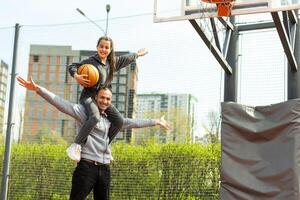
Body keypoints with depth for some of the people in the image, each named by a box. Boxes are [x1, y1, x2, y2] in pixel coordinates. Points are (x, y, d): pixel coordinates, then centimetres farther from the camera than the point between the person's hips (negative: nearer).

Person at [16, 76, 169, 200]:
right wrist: (38, 89, -23)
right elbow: (61, 103, -11)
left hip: (104, 169, 7)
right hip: (87, 166, -6)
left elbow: (132, 122, 30)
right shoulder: (85, 111, -1)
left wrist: (156, 122, 37)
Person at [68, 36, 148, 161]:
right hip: (89, 96, -8)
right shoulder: (91, 61, -8)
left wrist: (137, 54, 45)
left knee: (119, 121, 0)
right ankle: (75, 147, -29)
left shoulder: (112, 62, 12)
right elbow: (72, 66, -8)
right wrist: (76, 76, -29)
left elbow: (126, 59, 29)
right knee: (95, 118, -35)